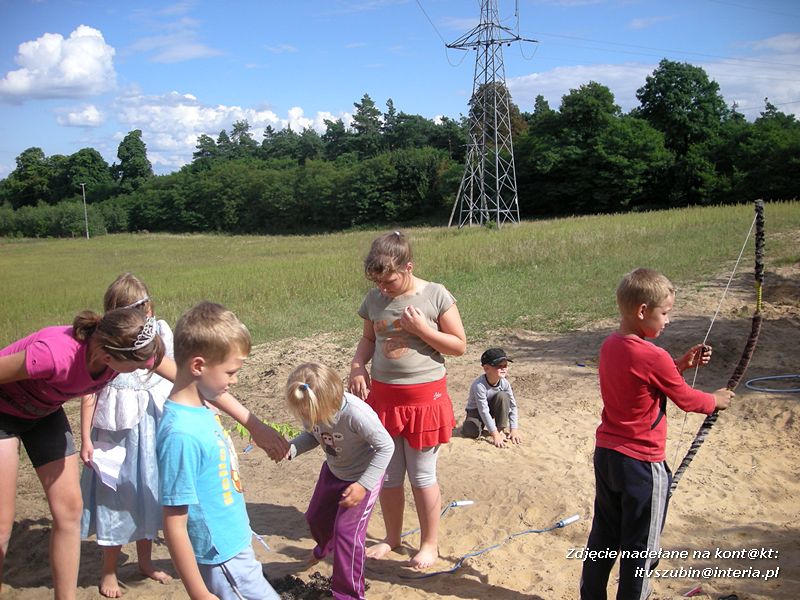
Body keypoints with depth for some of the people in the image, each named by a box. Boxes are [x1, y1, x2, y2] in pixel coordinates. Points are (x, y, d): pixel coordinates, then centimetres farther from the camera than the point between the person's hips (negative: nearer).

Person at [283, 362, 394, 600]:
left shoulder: (356, 413, -42)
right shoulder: (311, 410, -23)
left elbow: (386, 446, -30)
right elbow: (312, 435, -4)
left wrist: (364, 485, -31)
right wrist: (291, 448, -25)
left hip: (364, 475, -7)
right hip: (333, 470, 7)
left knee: (346, 530, -10)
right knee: (316, 517, 24)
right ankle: (326, 545, 61)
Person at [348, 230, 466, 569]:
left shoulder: (436, 295, -11)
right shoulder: (374, 299, 0)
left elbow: (459, 346, -7)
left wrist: (421, 328, -19)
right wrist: (357, 365, -6)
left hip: (424, 397, -4)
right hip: (382, 396, 4)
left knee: (422, 476, 7)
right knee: (387, 475, 15)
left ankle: (430, 544, 27)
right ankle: (392, 538, 35)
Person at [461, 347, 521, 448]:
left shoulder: (504, 383, -20)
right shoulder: (479, 385, -34)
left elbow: (513, 406, -12)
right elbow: (484, 411, -34)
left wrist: (514, 429, -18)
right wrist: (495, 434, -35)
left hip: (492, 407, 4)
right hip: (476, 410, -4)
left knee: (503, 396, -27)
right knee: (472, 432, -30)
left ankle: (501, 429, -11)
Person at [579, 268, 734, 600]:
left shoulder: (609, 346, 1)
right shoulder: (654, 357, -22)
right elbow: (686, 399, -8)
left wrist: (682, 363, 10)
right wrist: (716, 400, 10)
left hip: (605, 454, 8)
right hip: (642, 464, -8)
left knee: (604, 535, 21)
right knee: (639, 547, 10)